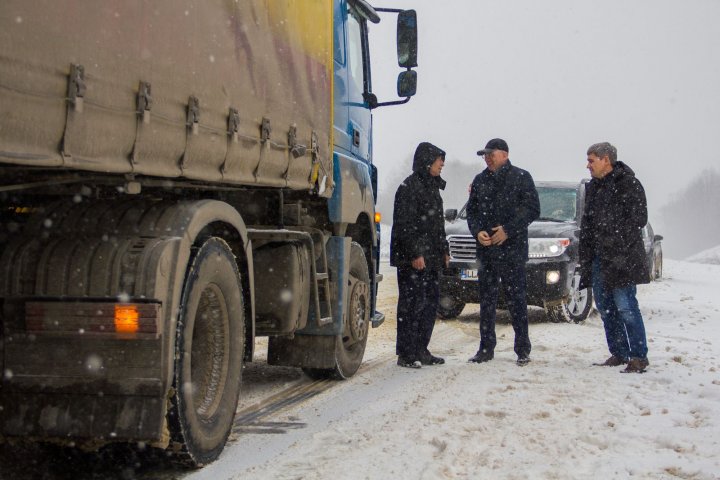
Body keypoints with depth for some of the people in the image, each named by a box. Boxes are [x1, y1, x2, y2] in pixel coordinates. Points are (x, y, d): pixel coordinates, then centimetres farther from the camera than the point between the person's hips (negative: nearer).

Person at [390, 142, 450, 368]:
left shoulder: (432, 187, 19)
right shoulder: (409, 187, -11)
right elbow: (405, 225, -17)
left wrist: (444, 250, 21)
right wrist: (415, 254, -20)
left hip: (431, 258, 9)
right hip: (412, 259, -9)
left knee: (431, 302, 10)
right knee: (412, 303, -6)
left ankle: (421, 350, 18)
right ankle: (406, 354, -1)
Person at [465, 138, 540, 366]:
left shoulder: (521, 177, 0)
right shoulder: (480, 180, 14)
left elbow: (532, 209, -5)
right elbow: (472, 210, 17)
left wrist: (508, 230, -13)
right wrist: (477, 231, -3)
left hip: (512, 248, -5)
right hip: (485, 249, 5)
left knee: (516, 298, -3)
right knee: (486, 299, 7)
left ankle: (523, 349, 4)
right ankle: (486, 348, 13)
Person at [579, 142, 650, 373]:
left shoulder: (628, 184, -7)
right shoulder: (593, 187, 17)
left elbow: (638, 219, -13)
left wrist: (615, 239, -18)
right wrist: (585, 257, 13)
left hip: (622, 258, -8)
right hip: (598, 259, 8)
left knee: (625, 307, -10)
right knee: (605, 308, 9)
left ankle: (639, 357, -5)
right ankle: (619, 354, 18)